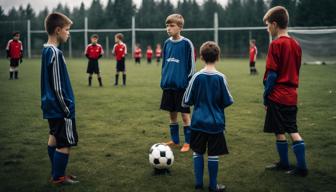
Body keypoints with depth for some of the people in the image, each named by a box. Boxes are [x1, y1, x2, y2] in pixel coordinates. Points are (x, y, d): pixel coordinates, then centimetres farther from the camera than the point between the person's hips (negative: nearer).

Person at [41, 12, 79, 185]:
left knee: (54, 138, 17)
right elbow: (58, 87, -22)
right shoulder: (55, 54, -21)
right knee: (66, 143, 0)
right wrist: (67, 109, -15)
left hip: (51, 105, 10)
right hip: (60, 107, -10)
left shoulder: (46, 50, 7)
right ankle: (59, 177, 9)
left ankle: (56, 174, 27)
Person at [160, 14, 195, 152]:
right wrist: (163, 80, 12)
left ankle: (187, 142, 12)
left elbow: (191, 65, -6)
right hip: (168, 85, 5)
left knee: (185, 114, 2)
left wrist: (189, 83, -9)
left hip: (181, 85, -5)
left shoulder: (186, 43, -9)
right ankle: (174, 140, 24)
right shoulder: (167, 43, 7)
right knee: (172, 113, 12)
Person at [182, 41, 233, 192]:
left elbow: (186, 102, -2)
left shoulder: (196, 77, -7)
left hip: (198, 122, 1)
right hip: (216, 123, -1)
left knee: (198, 152, 13)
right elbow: (227, 102, -2)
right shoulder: (220, 78, -9)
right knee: (213, 154, 6)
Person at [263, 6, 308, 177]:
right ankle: (301, 167, 9)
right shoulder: (296, 44, 8)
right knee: (293, 130, 11)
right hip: (292, 96, 7)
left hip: (277, 96, -7)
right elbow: (295, 71, 14)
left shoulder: (276, 44, -14)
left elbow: (272, 74, -15)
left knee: (279, 131, 6)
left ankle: (284, 163, 17)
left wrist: (265, 96, -6)